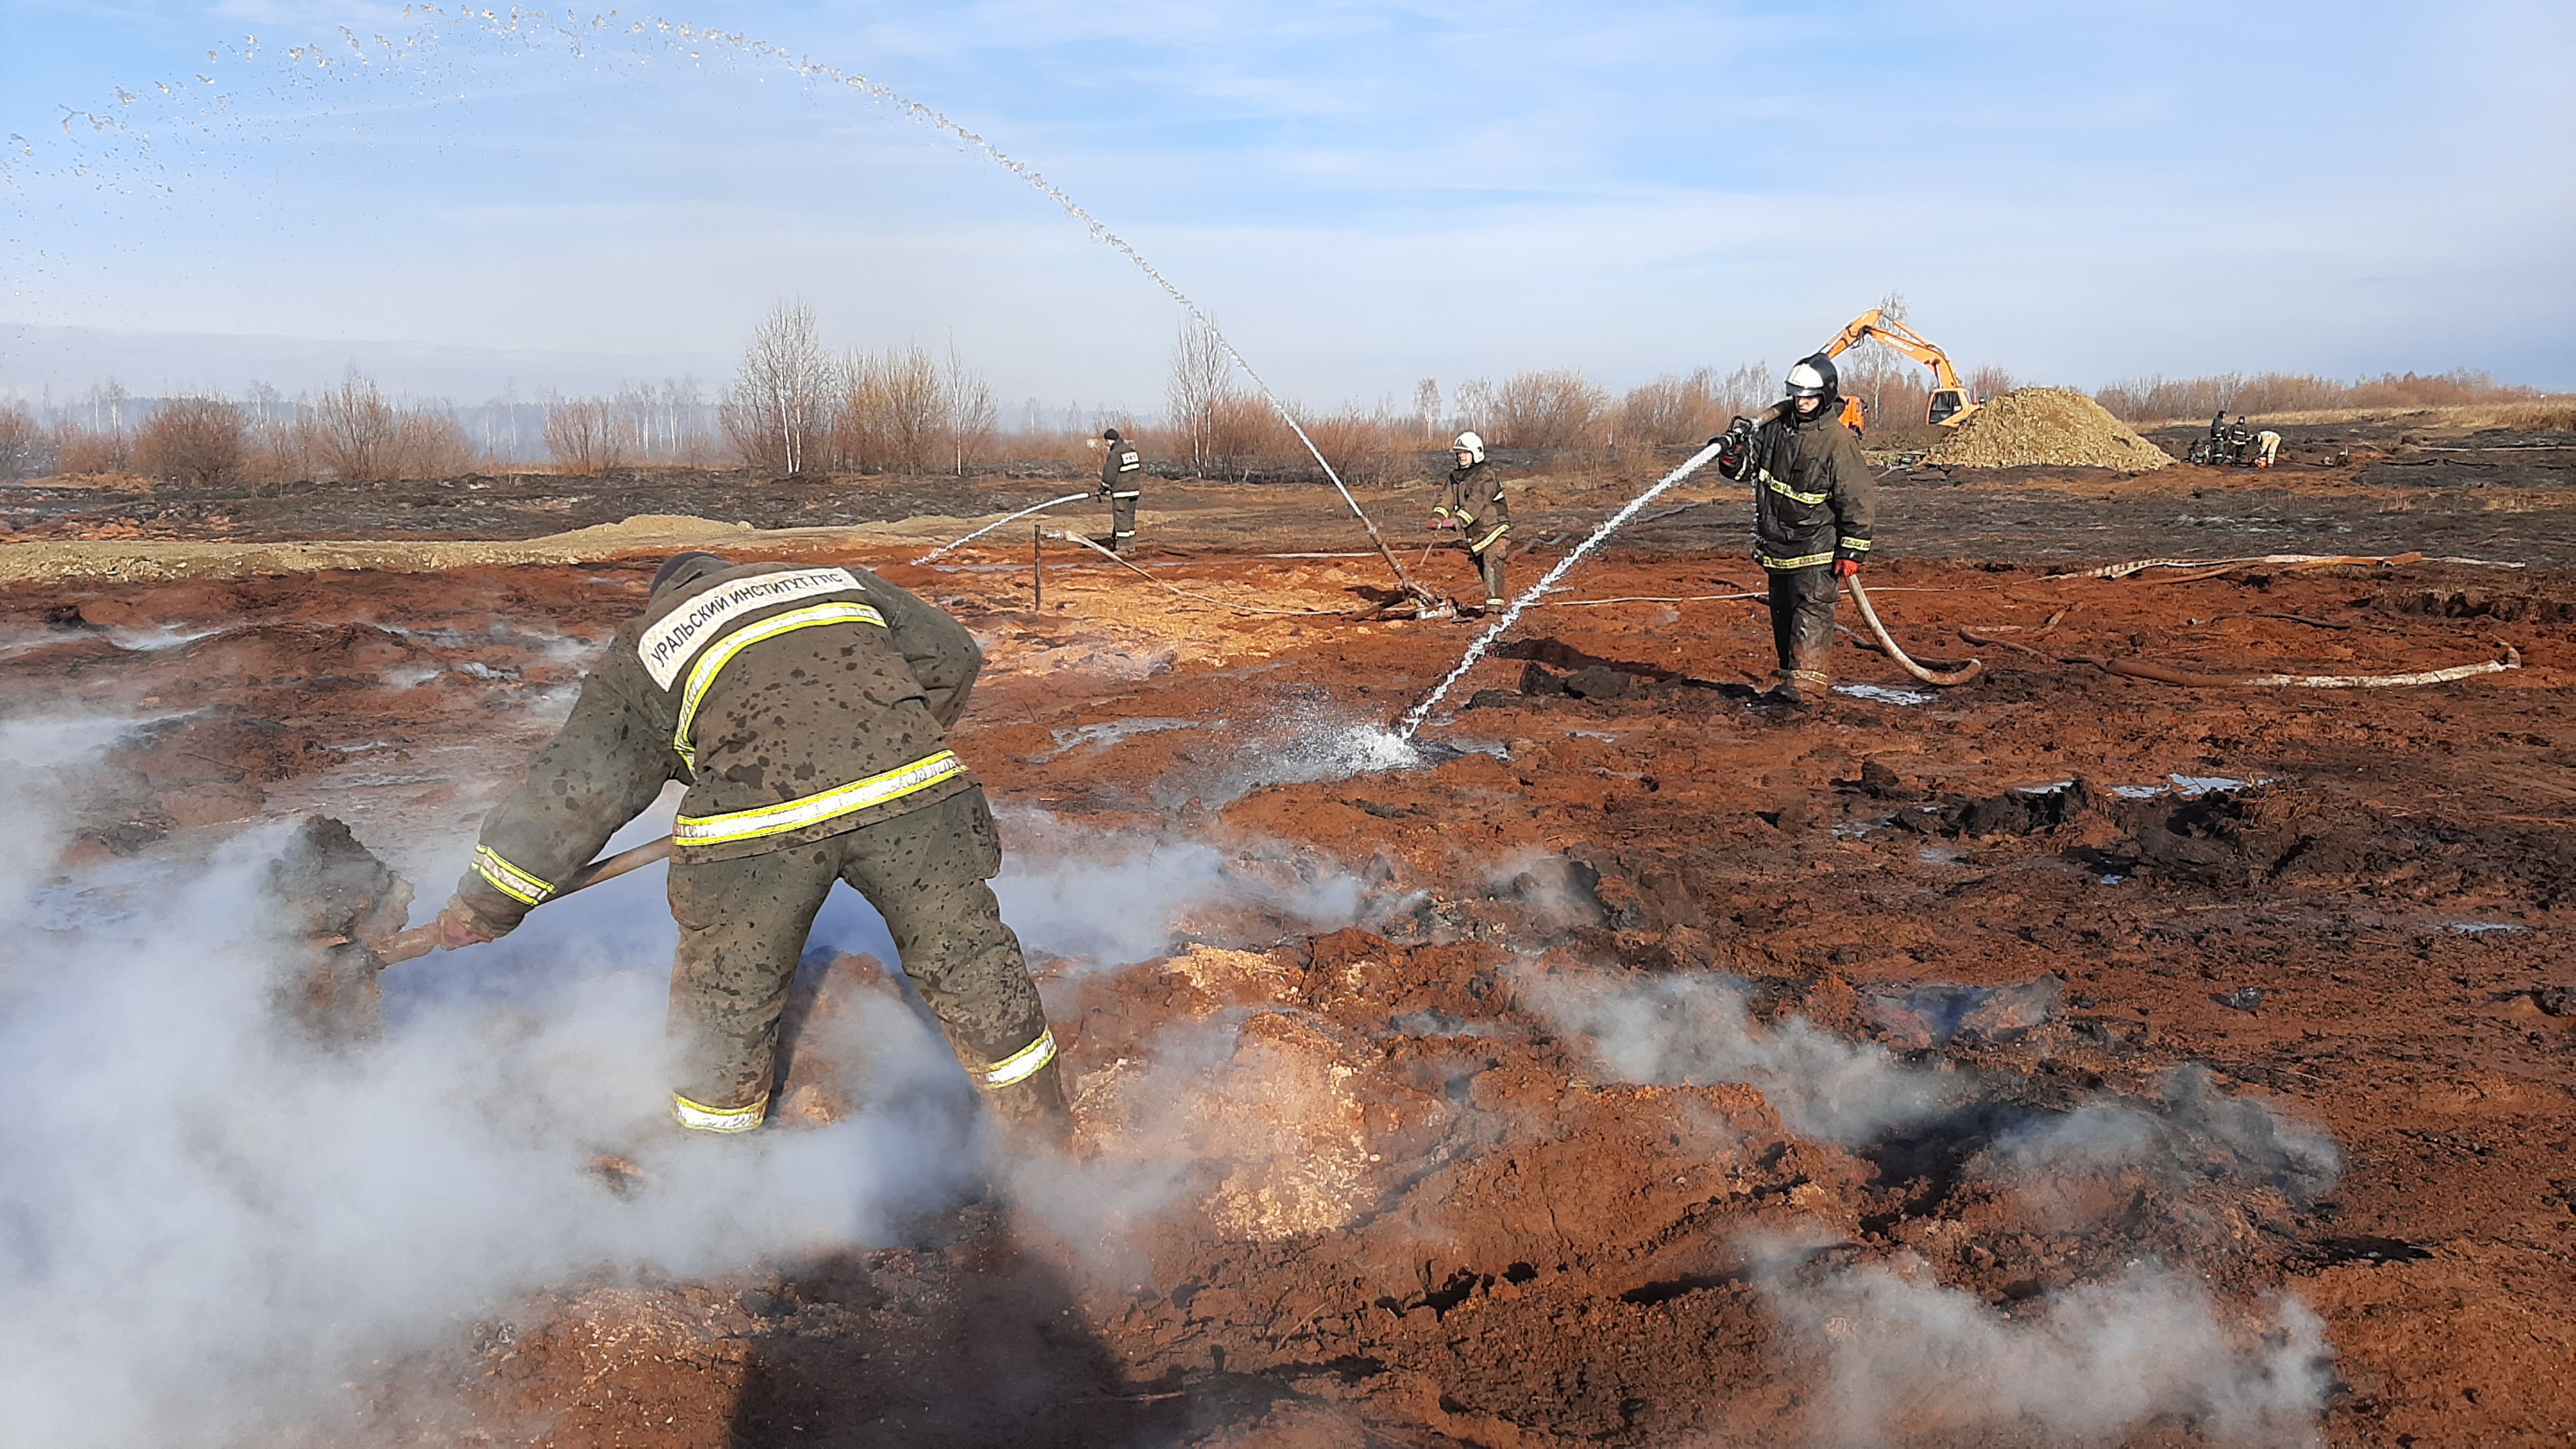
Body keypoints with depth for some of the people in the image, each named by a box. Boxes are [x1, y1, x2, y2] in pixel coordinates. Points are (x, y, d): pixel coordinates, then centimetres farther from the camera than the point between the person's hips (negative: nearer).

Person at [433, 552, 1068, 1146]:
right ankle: (1041, 1129, 33)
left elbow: (571, 789, 21)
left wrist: (481, 909, 29)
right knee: (968, 959, 21)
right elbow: (952, 654, 28)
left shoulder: (644, 645, 24)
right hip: (913, 782, 2)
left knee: (727, 1002, 21)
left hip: (757, 817, -1)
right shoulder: (841, 582, 31)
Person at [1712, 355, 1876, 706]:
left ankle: (1805, 679, -16)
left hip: (1816, 547, -7)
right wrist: (1733, 456, -14)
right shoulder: (1776, 422, 1)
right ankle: (1790, 676, 20)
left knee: (1811, 607, -12)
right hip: (1776, 541, 7)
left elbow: (1858, 499, -11)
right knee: (1782, 610, 11)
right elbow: (1748, 464, 11)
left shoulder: (1838, 441, -15)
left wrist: (1852, 551, -13)